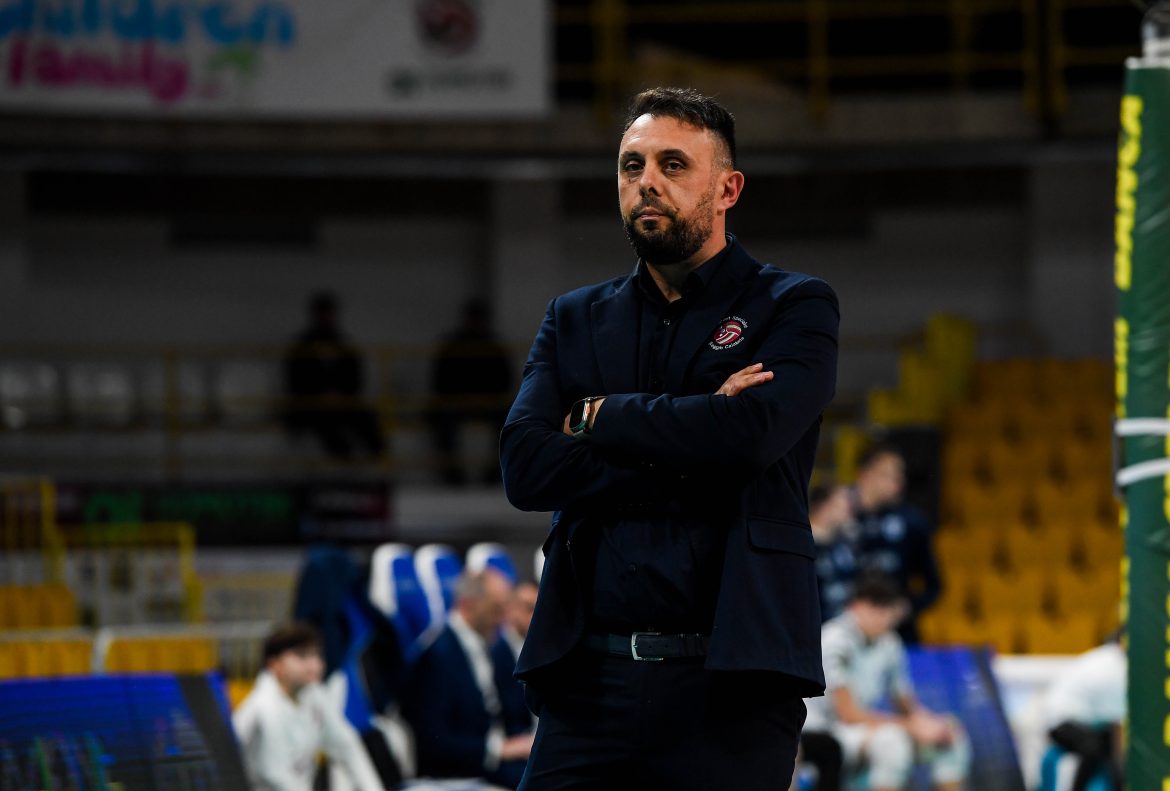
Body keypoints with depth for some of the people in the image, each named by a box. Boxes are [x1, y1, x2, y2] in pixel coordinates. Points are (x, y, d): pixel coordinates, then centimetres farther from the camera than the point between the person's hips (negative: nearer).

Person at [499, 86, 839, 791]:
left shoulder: (796, 309, 6)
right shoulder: (575, 321, 17)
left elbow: (751, 434, -14)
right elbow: (526, 468, 1)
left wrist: (599, 417, -1)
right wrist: (688, 454, -8)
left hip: (729, 683, -3)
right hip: (591, 680, 3)